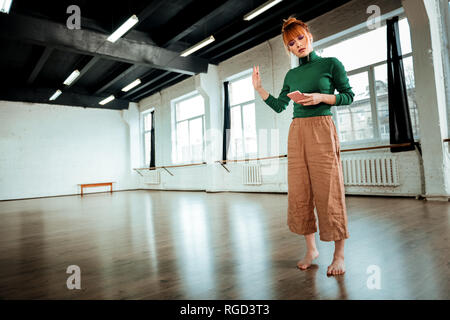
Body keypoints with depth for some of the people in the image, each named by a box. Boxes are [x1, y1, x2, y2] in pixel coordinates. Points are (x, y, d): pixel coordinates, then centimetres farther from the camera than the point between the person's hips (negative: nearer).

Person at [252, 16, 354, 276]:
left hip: (322, 129, -4)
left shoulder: (331, 63, 5)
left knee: (328, 191, -6)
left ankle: (339, 254, 8)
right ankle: (311, 249, 17)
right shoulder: (292, 75, 17)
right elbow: (279, 106, 18)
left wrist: (321, 97, -11)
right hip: (296, 131, 5)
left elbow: (349, 96, 4)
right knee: (300, 192, 3)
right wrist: (259, 88, 11)